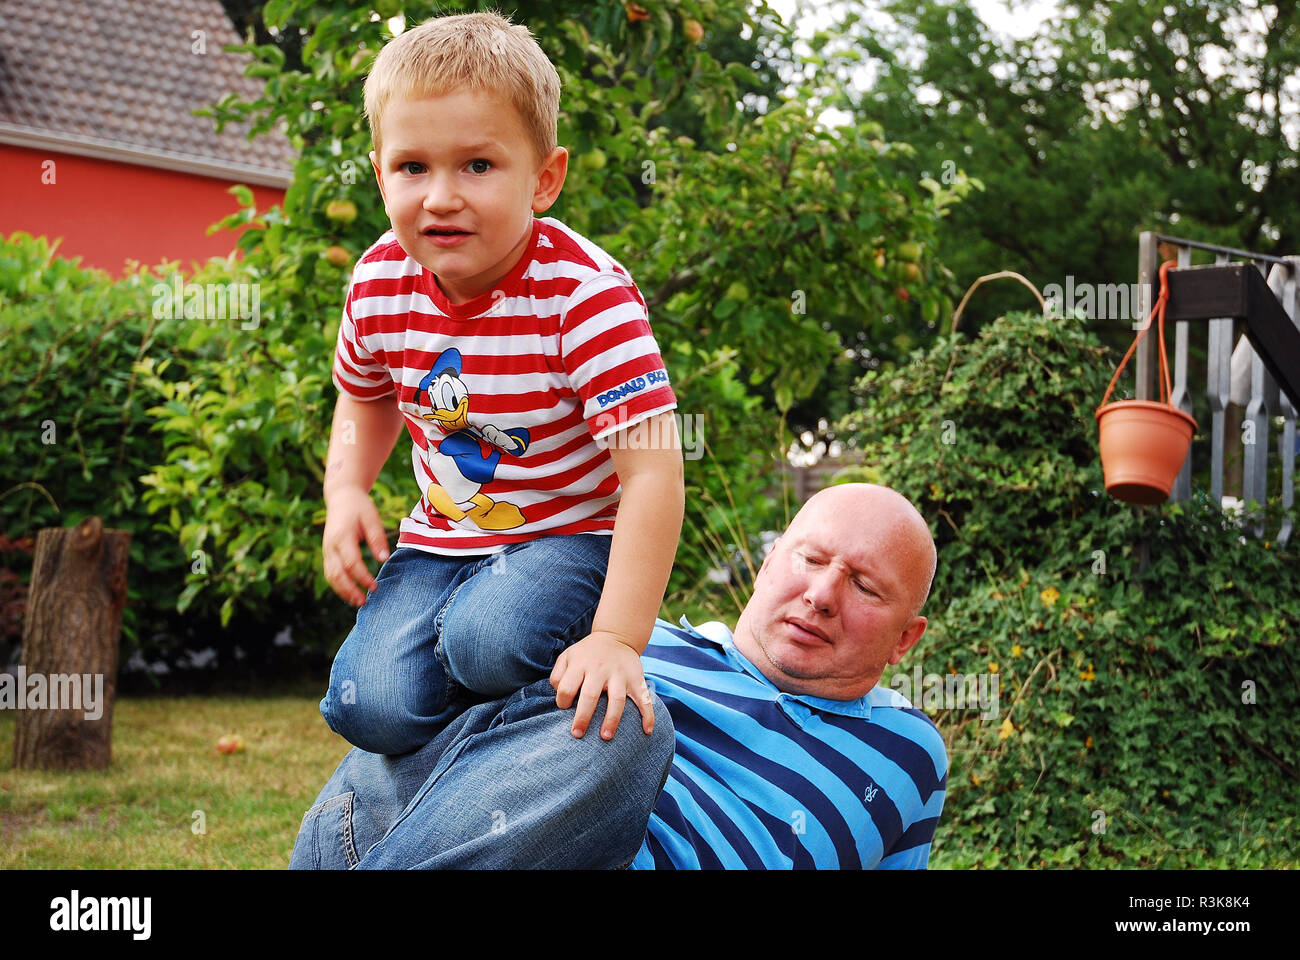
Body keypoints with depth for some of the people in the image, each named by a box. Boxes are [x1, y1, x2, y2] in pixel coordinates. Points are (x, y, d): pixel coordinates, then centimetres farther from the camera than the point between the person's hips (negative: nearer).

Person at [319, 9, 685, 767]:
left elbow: (652, 475, -30)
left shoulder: (587, 296, -25)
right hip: (442, 538, 5)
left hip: (574, 534, -4)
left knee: (487, 639, -35)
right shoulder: (379, 285, -7)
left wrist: (616, 639, -37)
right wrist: (347, 492, -3)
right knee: (373, 709, -17)